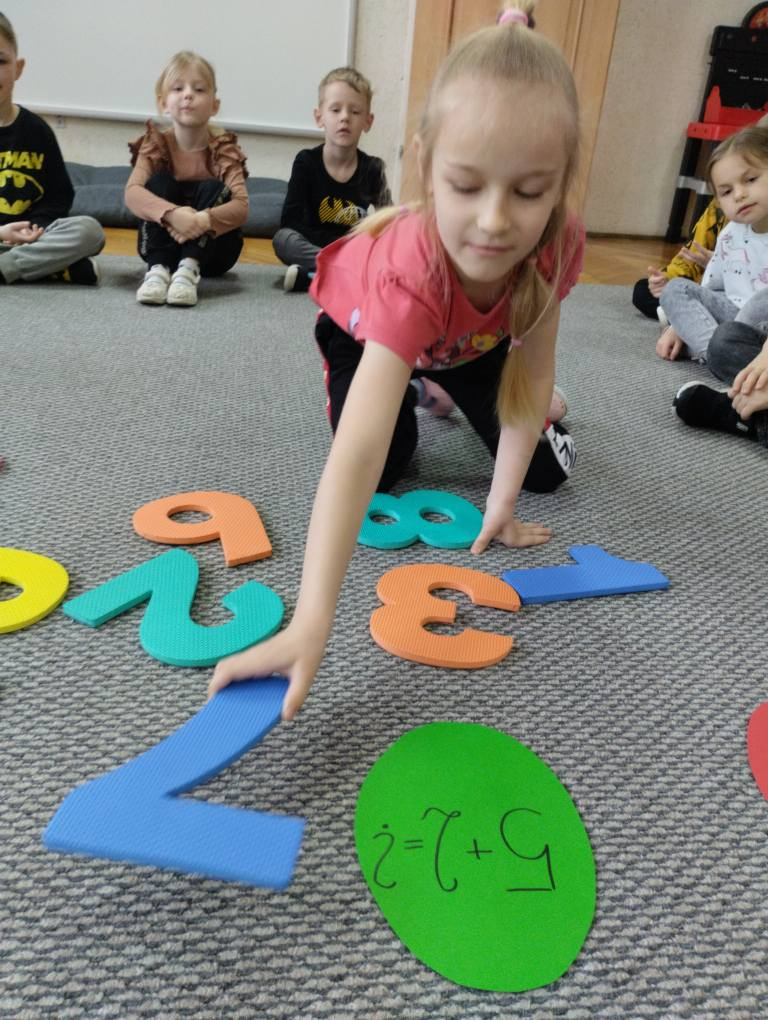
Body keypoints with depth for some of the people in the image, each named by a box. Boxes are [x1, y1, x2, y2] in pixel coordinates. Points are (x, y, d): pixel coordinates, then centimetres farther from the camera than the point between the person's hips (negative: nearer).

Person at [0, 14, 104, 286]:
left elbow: (60, 194, 8)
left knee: (89, 230, -24)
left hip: (29, 236, 2)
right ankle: (55, 268, -25)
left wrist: (35, 226, -12)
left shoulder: (36, 129, 6)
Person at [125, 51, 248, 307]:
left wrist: (204, 220, -44)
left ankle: (189, 269, -37)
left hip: (211, 250, -1)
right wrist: (171, 213, -43)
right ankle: (159, 268, -34)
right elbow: (132, 193, -24)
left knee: (213, 189, -23)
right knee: (160, 182, -20)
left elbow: (241, 206, -24)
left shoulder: (223, 149, -10)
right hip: (165, 244, 1)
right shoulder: (156, 144, -7)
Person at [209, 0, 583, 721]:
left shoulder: (557, 244, -35)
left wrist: (501, 504, -27)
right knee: (386, 467, -14)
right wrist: (309, 625, -65)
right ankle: (419, 391, 19)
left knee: (545, 469, 0)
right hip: (366, 325, -2)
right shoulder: (409, 276, -49)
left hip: (471, 338, 3)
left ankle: (447, 387, 30)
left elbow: (530, 374, -24)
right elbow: (357, 452, -58)